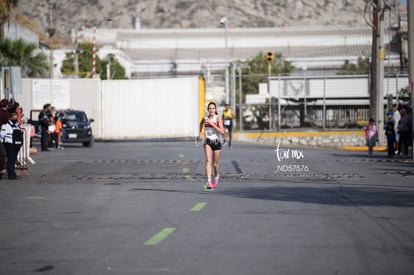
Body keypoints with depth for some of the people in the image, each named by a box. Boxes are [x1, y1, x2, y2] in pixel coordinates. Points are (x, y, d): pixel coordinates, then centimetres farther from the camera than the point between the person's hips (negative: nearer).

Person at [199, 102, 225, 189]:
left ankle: (217, 175, 44)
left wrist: (212, 124, -23)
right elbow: (201, 123, 29)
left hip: (216, 142, -1)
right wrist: (200, 132, 19)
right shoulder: (205, 118, 3)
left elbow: (222, 132, -21)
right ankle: (209, 182, -29)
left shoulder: (218, 118, -9)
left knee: (215, 164, 10)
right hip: (208, 142, 2)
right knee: (208, 161, -20)